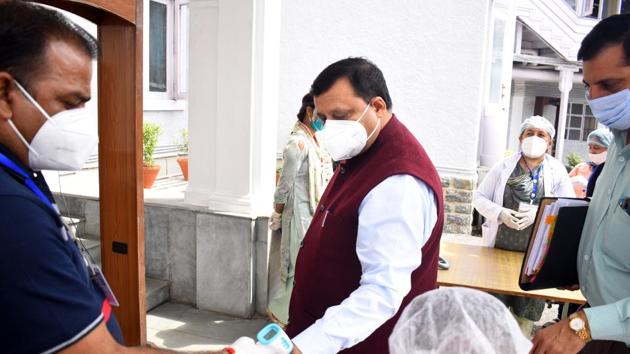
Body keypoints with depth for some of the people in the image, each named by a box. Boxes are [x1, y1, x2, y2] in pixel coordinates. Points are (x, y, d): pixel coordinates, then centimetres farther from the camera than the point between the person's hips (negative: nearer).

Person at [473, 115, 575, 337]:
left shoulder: (557, 172, 0)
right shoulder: (504, 167, 1)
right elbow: (479, 197, 2)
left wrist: (539, 213, -22)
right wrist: (500, 213, -16)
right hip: (499, 248, 0)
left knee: (526, 311, 13)